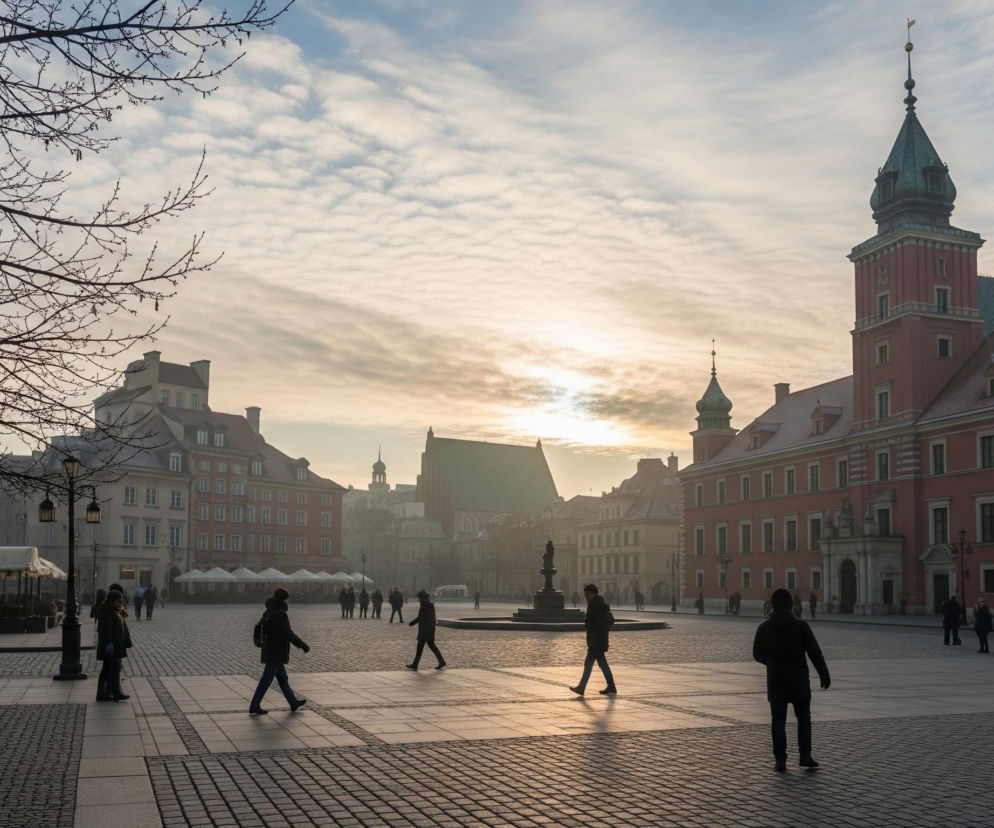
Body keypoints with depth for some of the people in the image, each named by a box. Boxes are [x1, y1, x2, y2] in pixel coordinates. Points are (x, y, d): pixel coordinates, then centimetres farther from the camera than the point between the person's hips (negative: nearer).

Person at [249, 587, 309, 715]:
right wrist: (304, 647, -16)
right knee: (266, 681, 0)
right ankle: (254, 707, 6)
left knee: (282, 678, 18)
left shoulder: (269, 612, 7)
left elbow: (263, 631, 17)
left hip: (269, 651, 10)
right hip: (277, 653, -10)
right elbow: (288, 634, -23)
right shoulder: (280, 614, -21)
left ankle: (293, 702, 28)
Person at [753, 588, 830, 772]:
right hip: (799, 681, -1)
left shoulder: (764, 628, -3)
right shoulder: (801, 626, -9)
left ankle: (780, 759, 3)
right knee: (803, 717, 14)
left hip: (775, 682, 1)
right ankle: (805, 755, 11)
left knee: (778, 720, 6)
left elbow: (758, 654, 6)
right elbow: (815, 653, -8)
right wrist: (824, 675, 1)